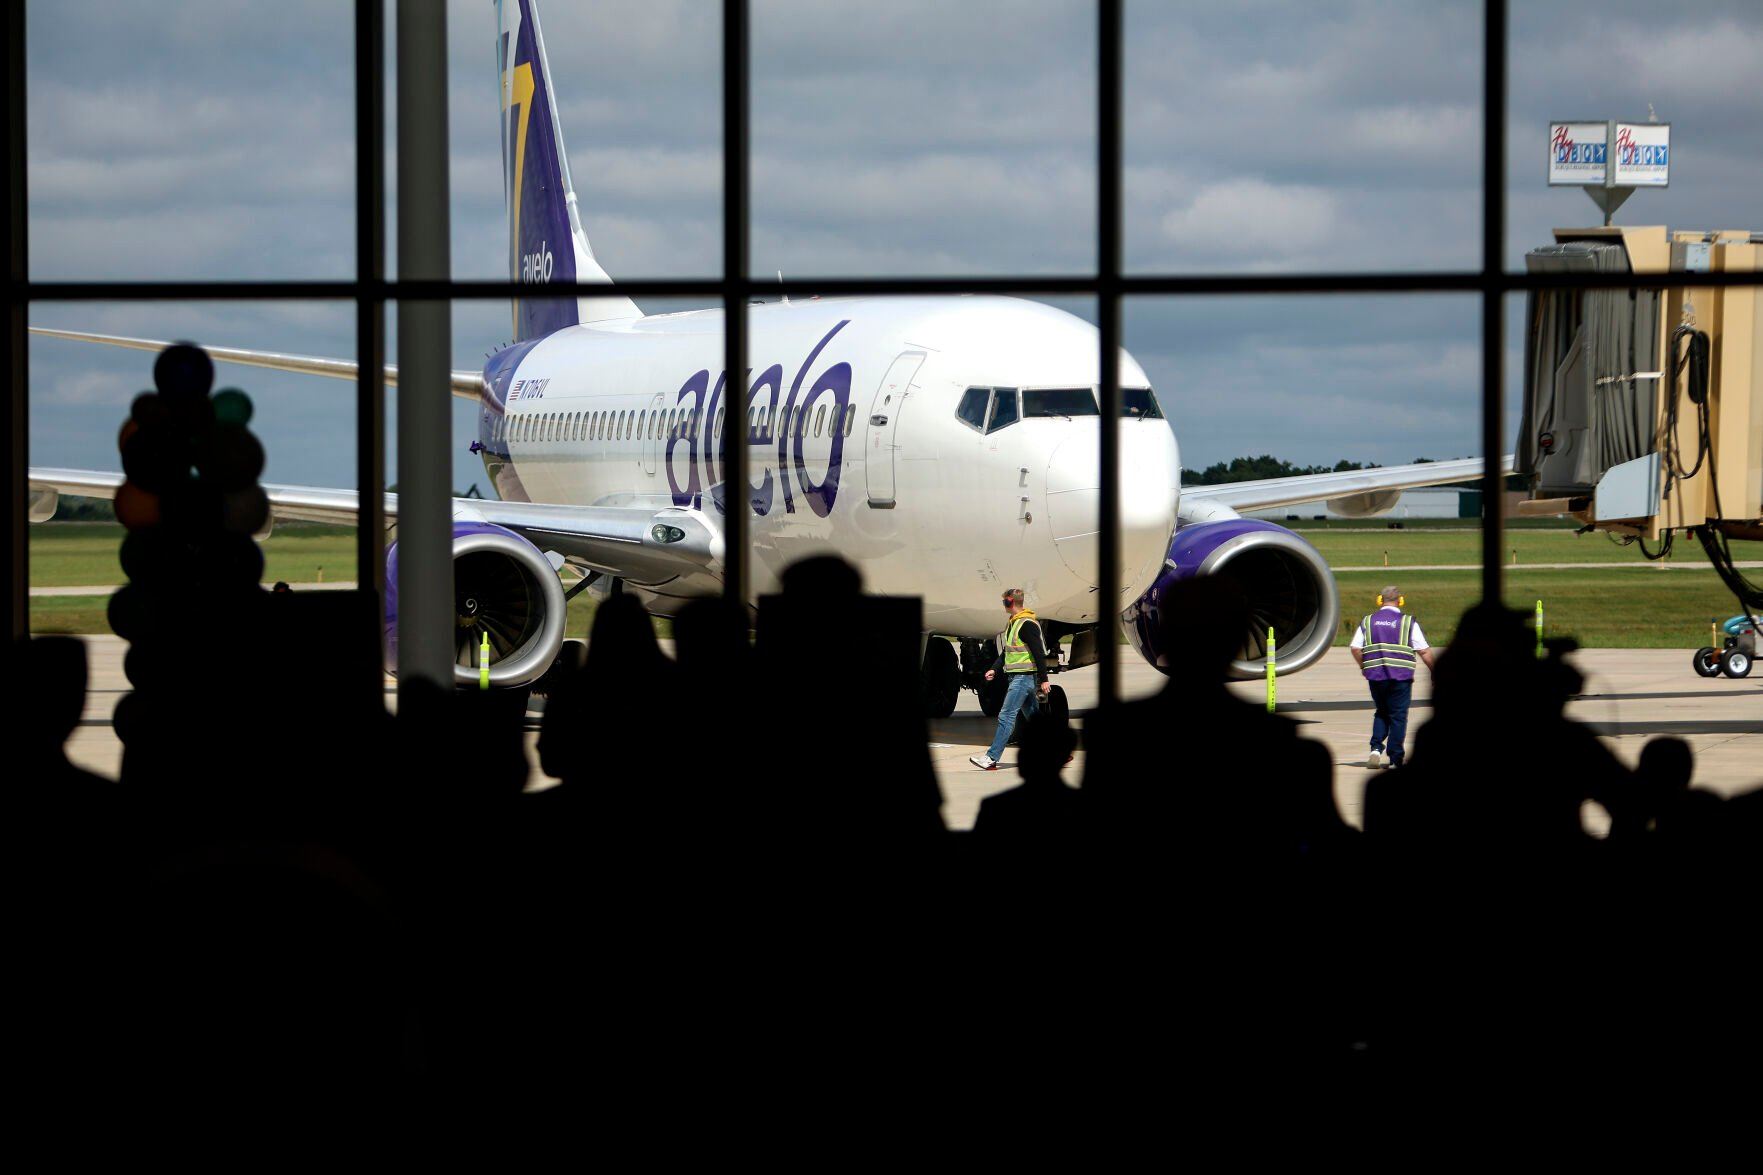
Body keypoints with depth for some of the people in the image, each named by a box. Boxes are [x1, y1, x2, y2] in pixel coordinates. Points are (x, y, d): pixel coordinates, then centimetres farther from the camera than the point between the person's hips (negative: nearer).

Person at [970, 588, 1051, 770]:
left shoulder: (1027, 625, -15)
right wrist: (995, 669, 12)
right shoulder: (1013, 623, 17)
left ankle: (991, 758, -14)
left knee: (1006, 716, -12)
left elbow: (1039, 653, -18)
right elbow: (1007, 652, 24)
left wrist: (1044, 679, -19)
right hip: (1015, 676, 10)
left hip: (1025, 677, -10)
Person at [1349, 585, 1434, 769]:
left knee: (1382, 713, 19)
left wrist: (1364, 667, 18)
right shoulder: (1408, 622, 0)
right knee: (1398, 715, 4)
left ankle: (1376, 748, 1)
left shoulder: (1368, 622, 8)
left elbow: (1355, 648, 2)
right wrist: (1433, 671, 11)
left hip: (1375, 676, 3)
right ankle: (1394, 758, 2)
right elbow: (1424, 651, -3)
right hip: (1401, 676, -3)